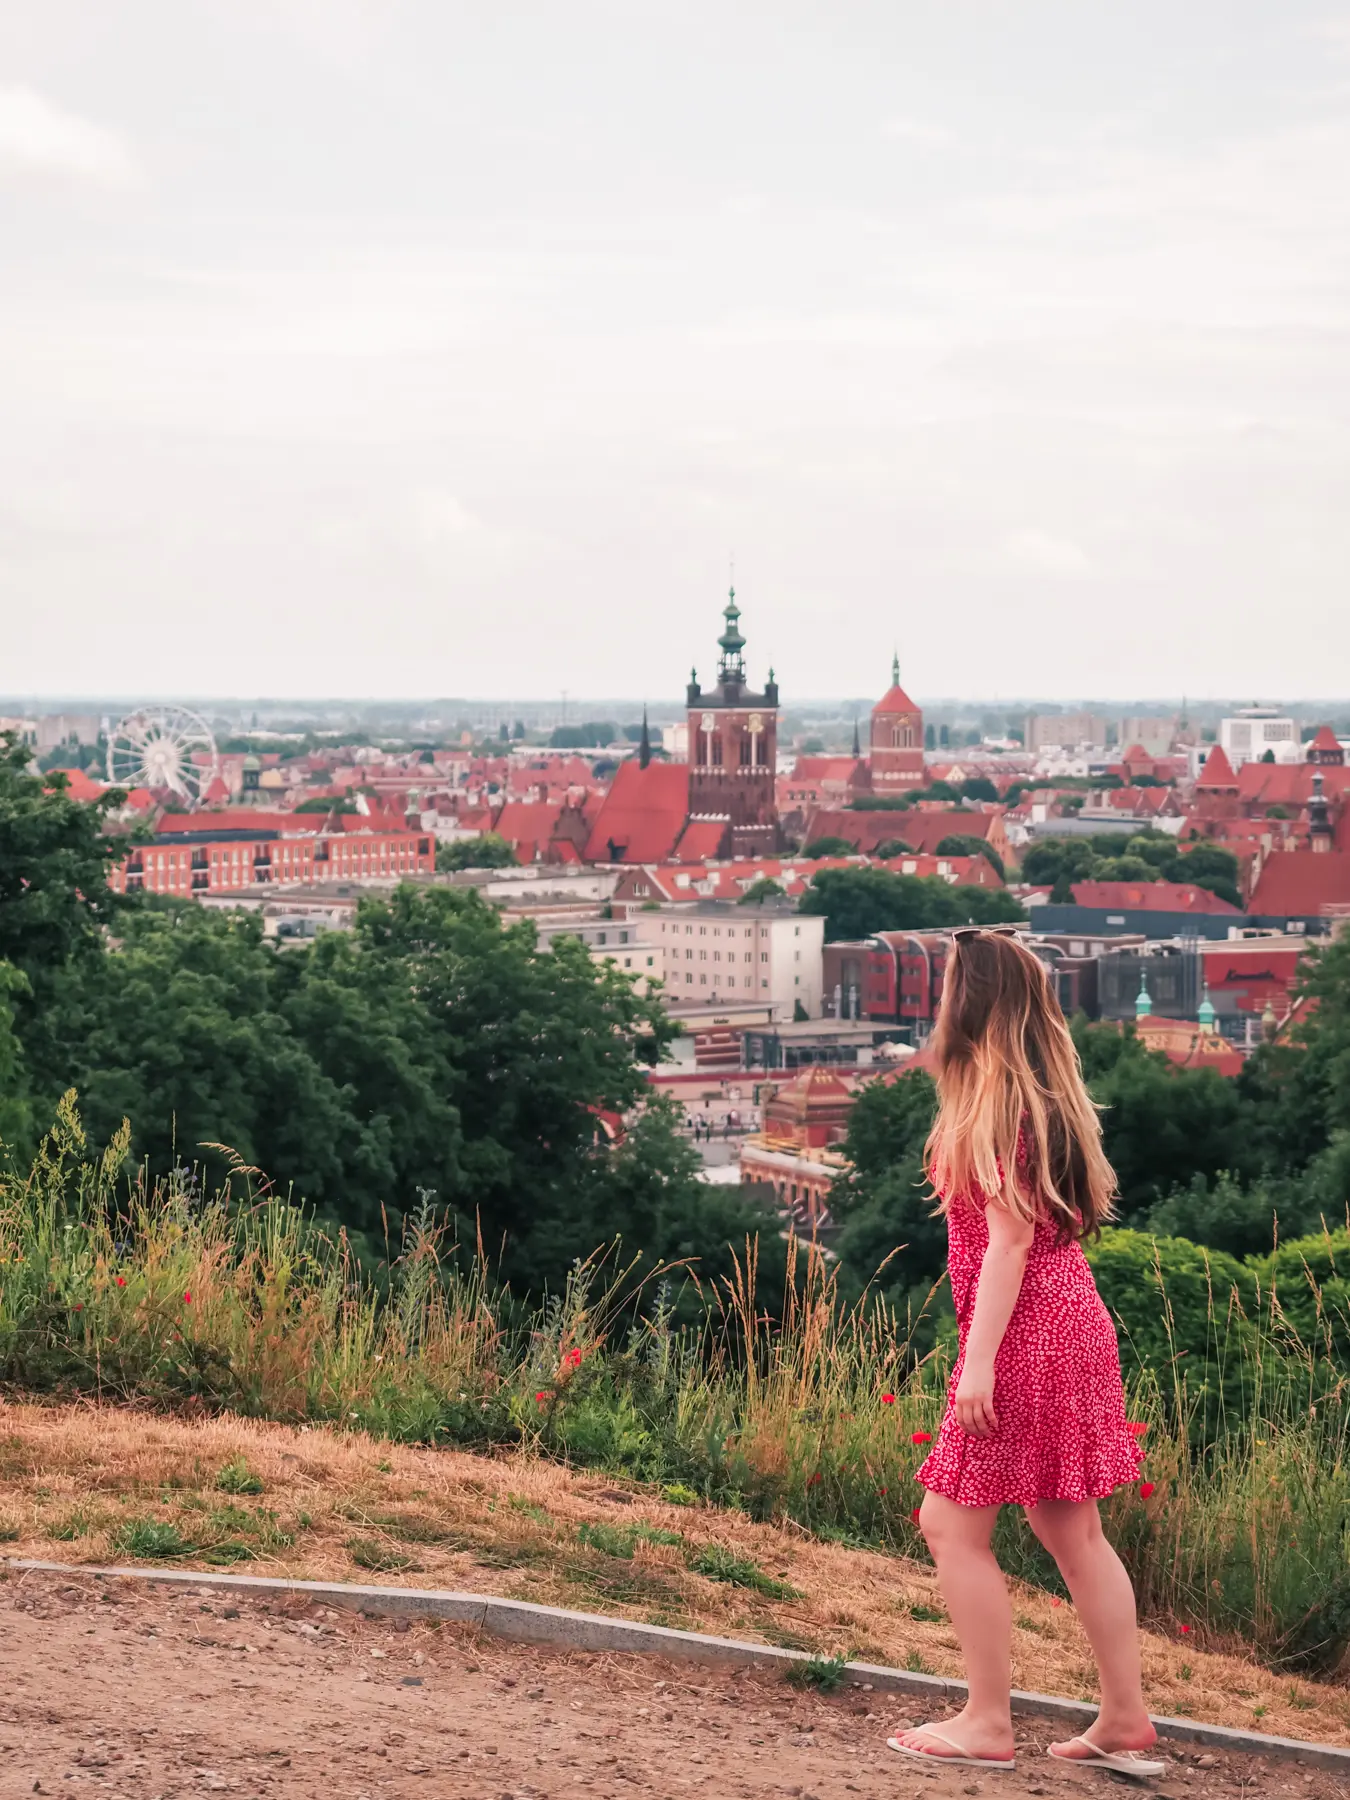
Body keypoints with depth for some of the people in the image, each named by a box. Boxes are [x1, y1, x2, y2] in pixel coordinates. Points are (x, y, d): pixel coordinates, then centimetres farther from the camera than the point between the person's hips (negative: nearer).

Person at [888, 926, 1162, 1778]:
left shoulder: (994, 1098, -14)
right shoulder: (1047, 1094, 12)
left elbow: (1011, 1234, -19)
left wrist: (981, 1357, -20)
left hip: (1023, 1332, -9)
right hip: (1073, 1323, 9)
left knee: (953, 1523, -1)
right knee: (1074, 1531, 13)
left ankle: (988, 1722, 2)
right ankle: (1126, 1720, 15)